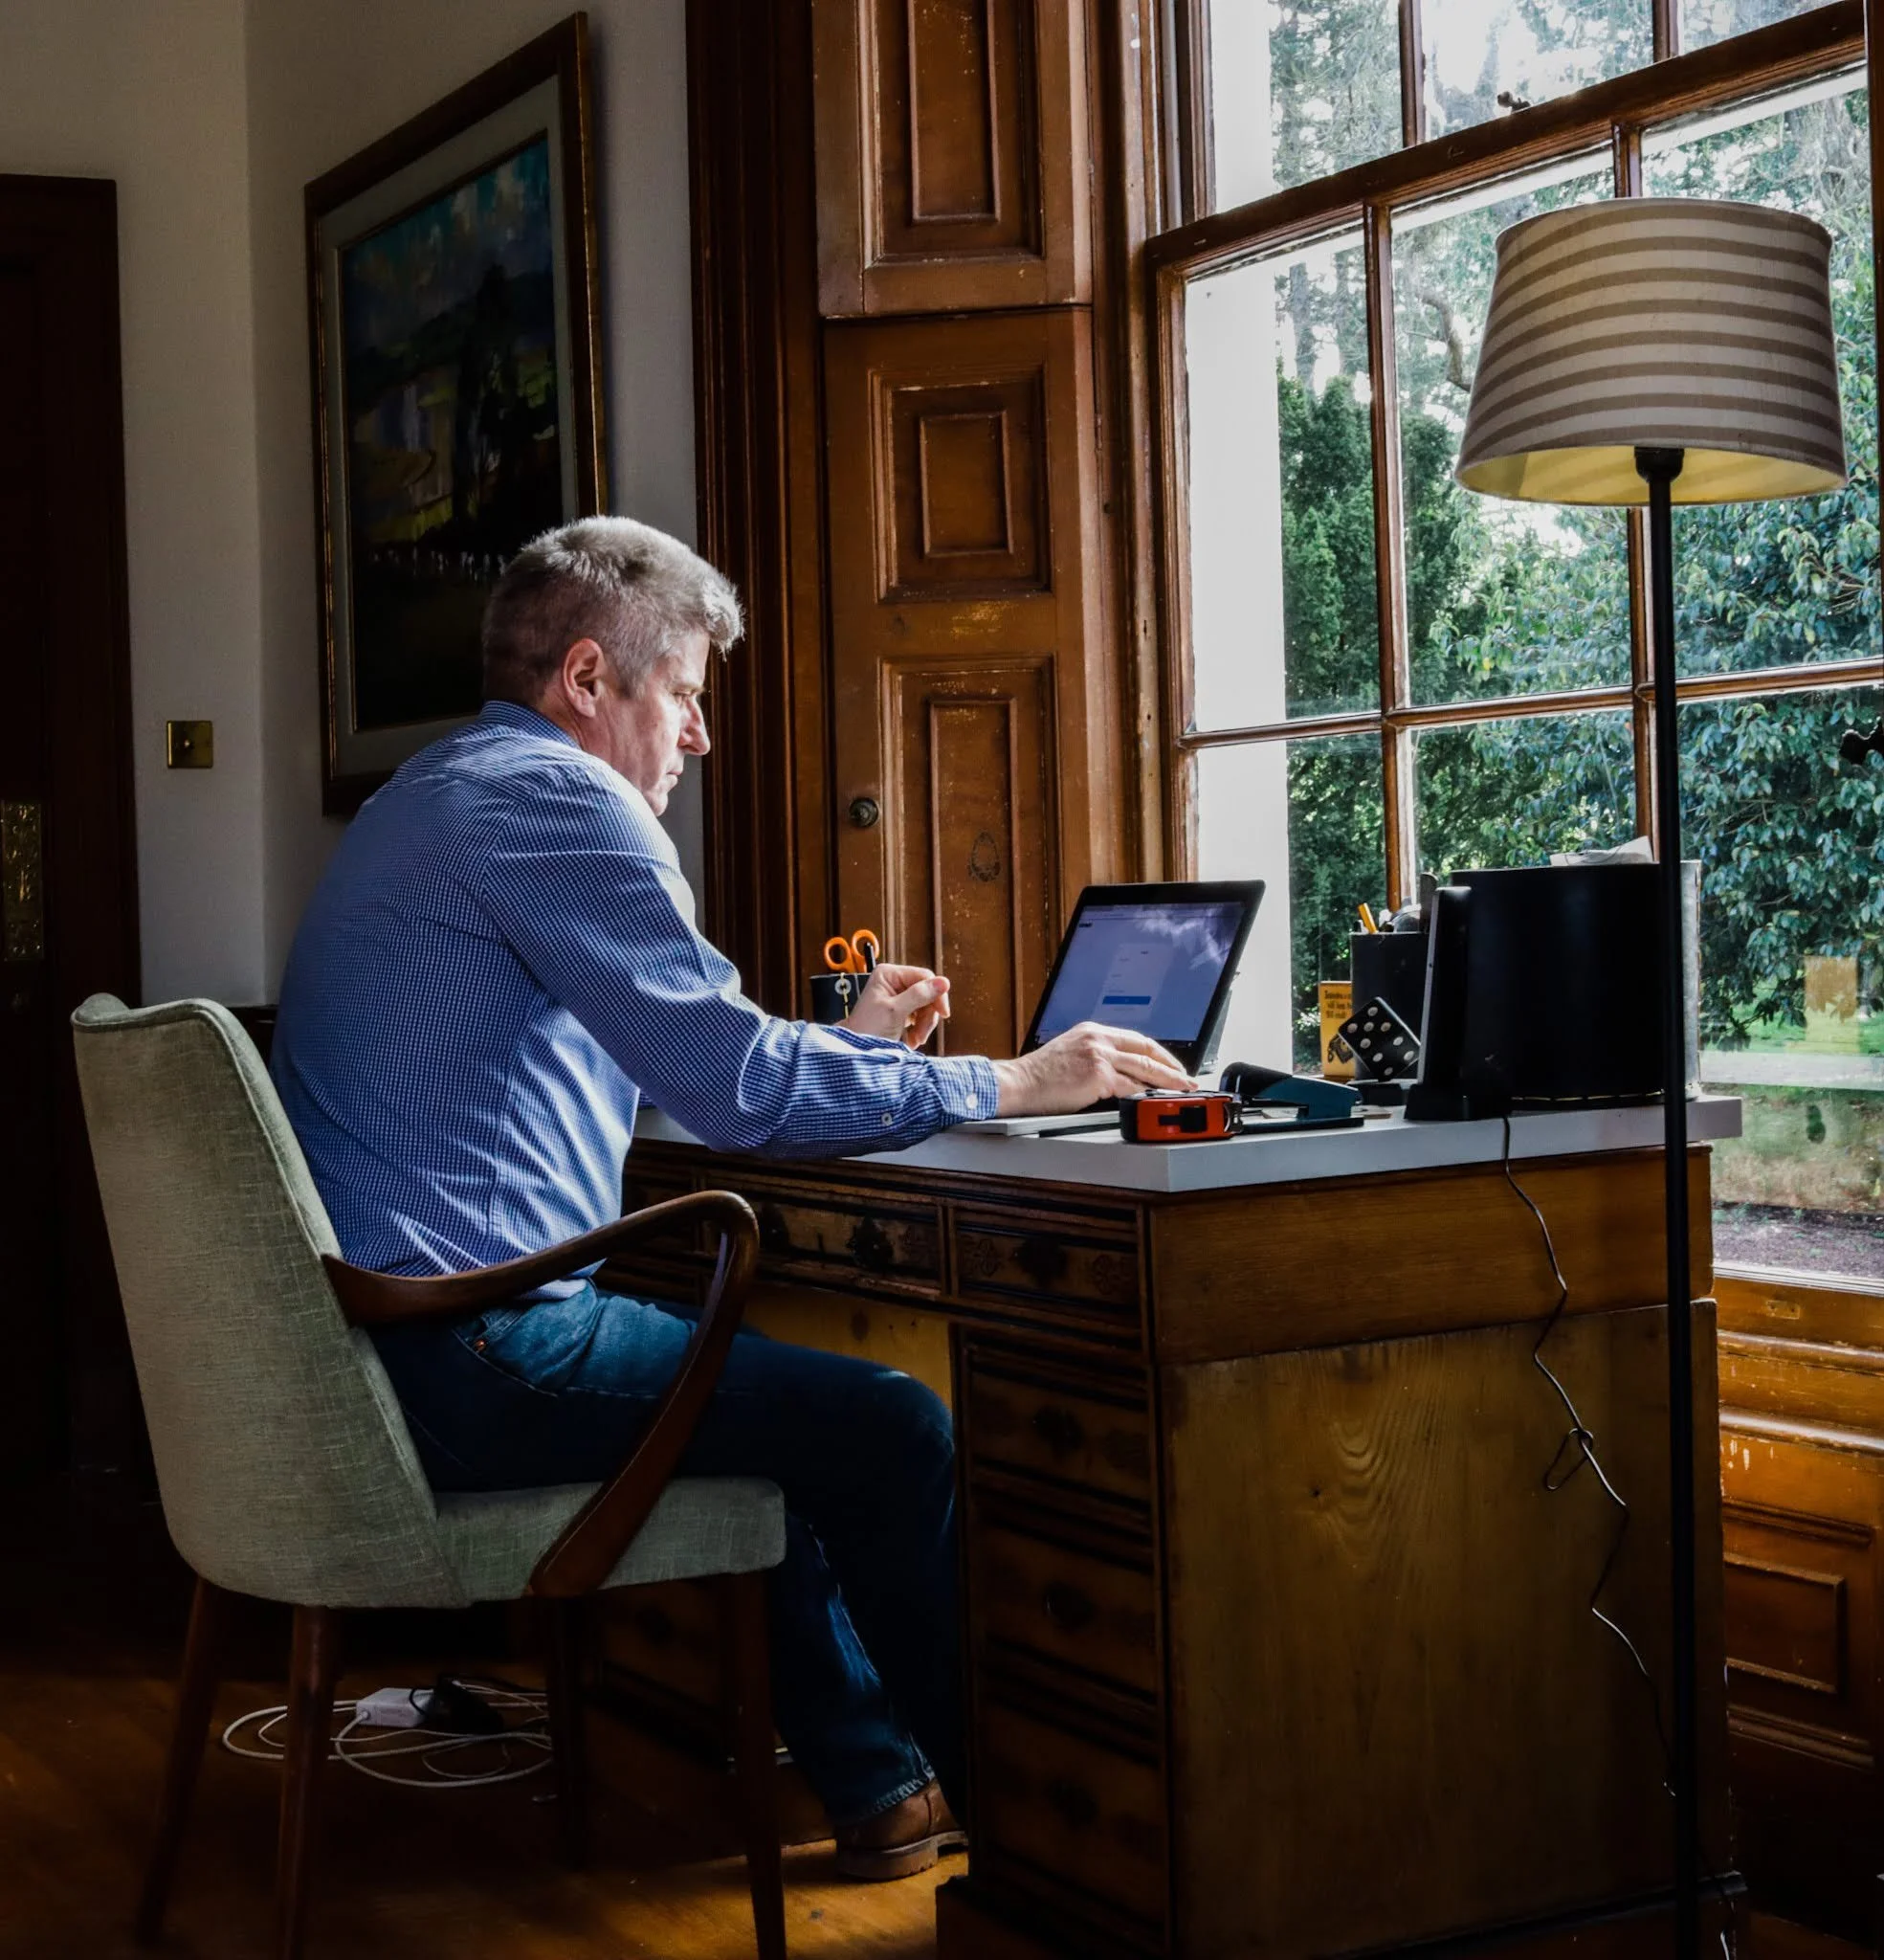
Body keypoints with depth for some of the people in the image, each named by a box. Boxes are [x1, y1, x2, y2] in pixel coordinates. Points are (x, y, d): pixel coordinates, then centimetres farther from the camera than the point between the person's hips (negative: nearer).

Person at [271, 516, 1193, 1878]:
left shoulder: (443, 795, 21)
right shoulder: (554, 795, -13)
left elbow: (665, 1056, 29)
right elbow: (732, 1086, -21)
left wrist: (842, 1044, 26)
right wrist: (1004, 1085, -12)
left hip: (369, 1341, 11)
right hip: (468, 1355, -11)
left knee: (766, 1391, 27)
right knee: (900, 1432, -6)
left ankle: (879, 1783, 29)